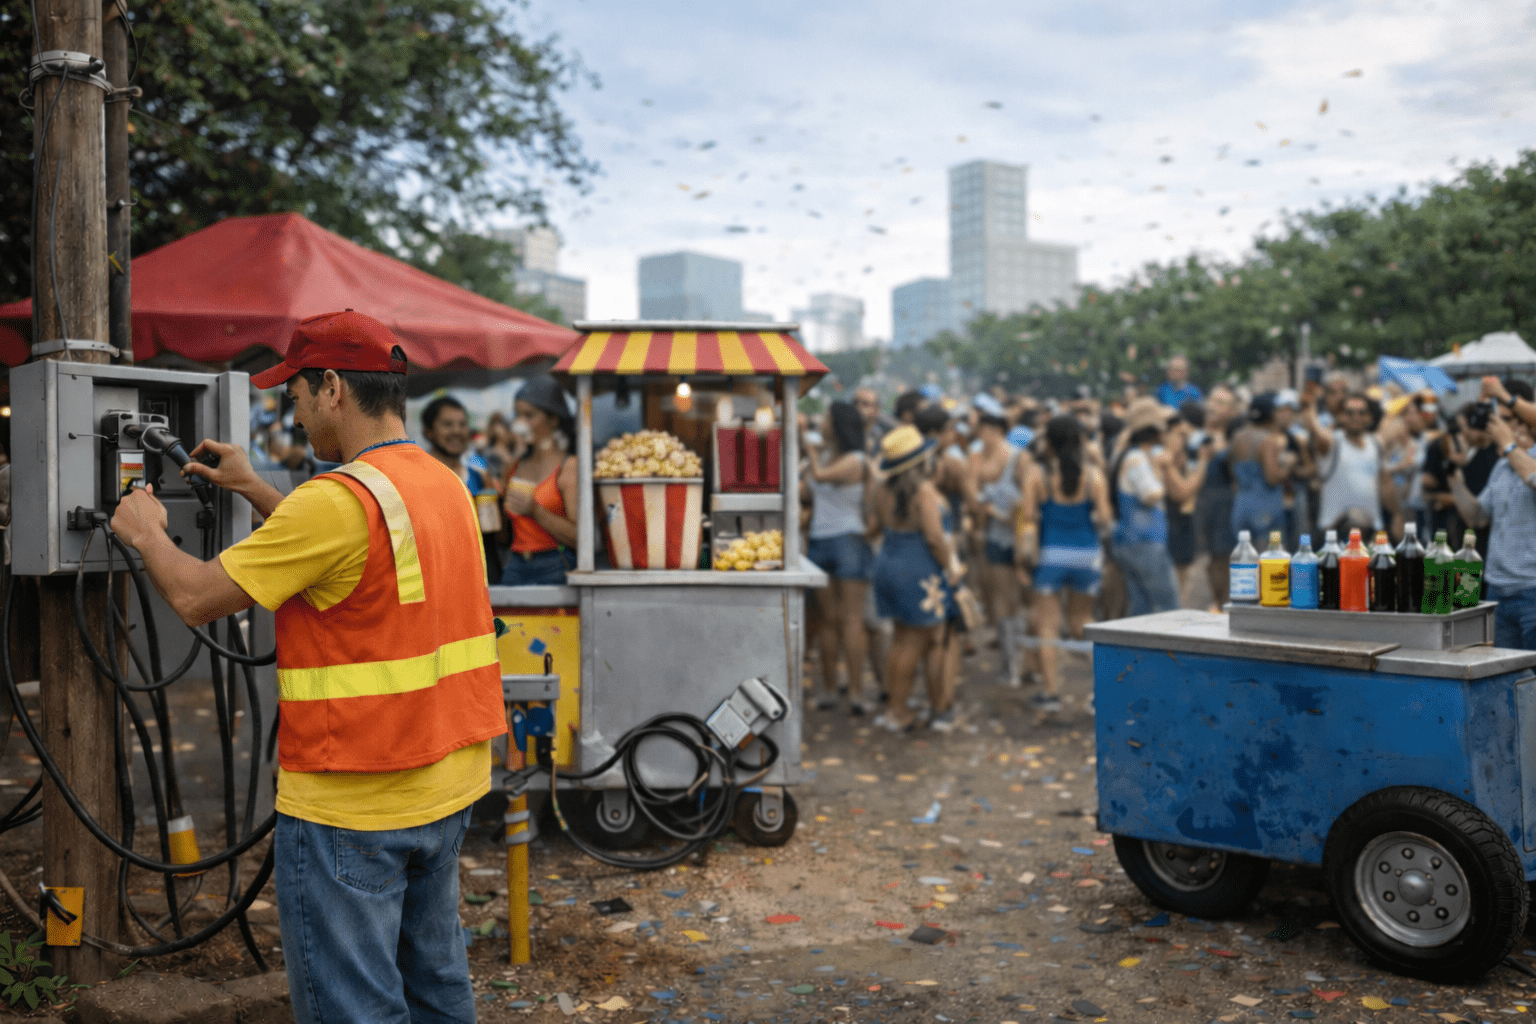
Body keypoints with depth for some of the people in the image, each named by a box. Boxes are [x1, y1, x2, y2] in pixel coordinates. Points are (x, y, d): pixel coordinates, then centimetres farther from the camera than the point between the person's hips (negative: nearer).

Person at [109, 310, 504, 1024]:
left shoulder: (339, 498, -20)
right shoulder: (444, 484, 7)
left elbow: (196, 598, -14)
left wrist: (145, 533, 5)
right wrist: (253, 489, 25)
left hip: (352, 809, -9)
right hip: (448, 785, 9)